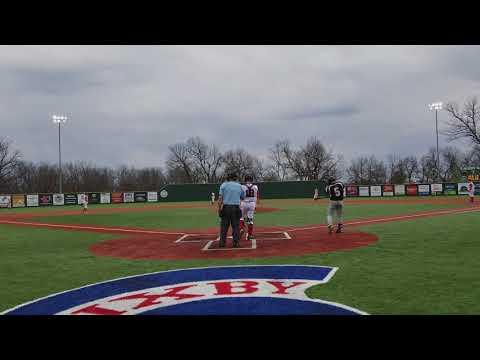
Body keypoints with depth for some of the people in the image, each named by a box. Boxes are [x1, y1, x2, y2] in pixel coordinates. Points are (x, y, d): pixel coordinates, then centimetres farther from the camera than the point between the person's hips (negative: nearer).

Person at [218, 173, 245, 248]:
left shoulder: (224, 185, 3)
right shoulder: (239, 186, 9)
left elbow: (220, 198, -5)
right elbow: (243, 197, 18)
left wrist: (219, 208, -1)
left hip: (226, 207, -1)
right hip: (236, 208, 1)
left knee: (224, 226, 4)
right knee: (236, 226, 6)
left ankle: (222, 243, 5)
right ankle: (236, 243, 4)